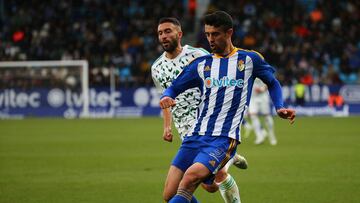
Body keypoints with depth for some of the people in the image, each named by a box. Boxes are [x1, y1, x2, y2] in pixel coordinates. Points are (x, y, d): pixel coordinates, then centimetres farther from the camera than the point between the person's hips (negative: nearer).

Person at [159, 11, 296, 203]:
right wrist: (166, 97, -4)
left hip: (224, 138, -5)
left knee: (191, 176, -31)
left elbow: (272, 83, 23)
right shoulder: (201, 64, 16)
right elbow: (174, 88, 20)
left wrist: (279, 108, 7)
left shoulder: (249, 59, 9)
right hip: (196, 135, 5)